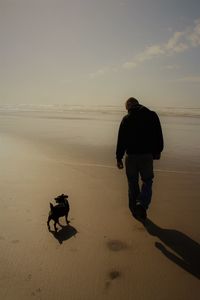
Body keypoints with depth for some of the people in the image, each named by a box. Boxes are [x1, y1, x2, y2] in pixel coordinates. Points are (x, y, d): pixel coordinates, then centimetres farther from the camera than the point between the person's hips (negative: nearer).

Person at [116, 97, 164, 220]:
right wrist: (158, 151, 18)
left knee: (133, 183, 13)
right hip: (147, 155, 0)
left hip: (131, 156, 0)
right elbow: (159, 136, 6)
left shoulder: (126, 119, -2)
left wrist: (119, 158, 2)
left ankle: (135, 208, 24)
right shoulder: (152, 115, 2)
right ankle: (142, 204, -8)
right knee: (147, 181, 12)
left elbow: (121, 141, -4)